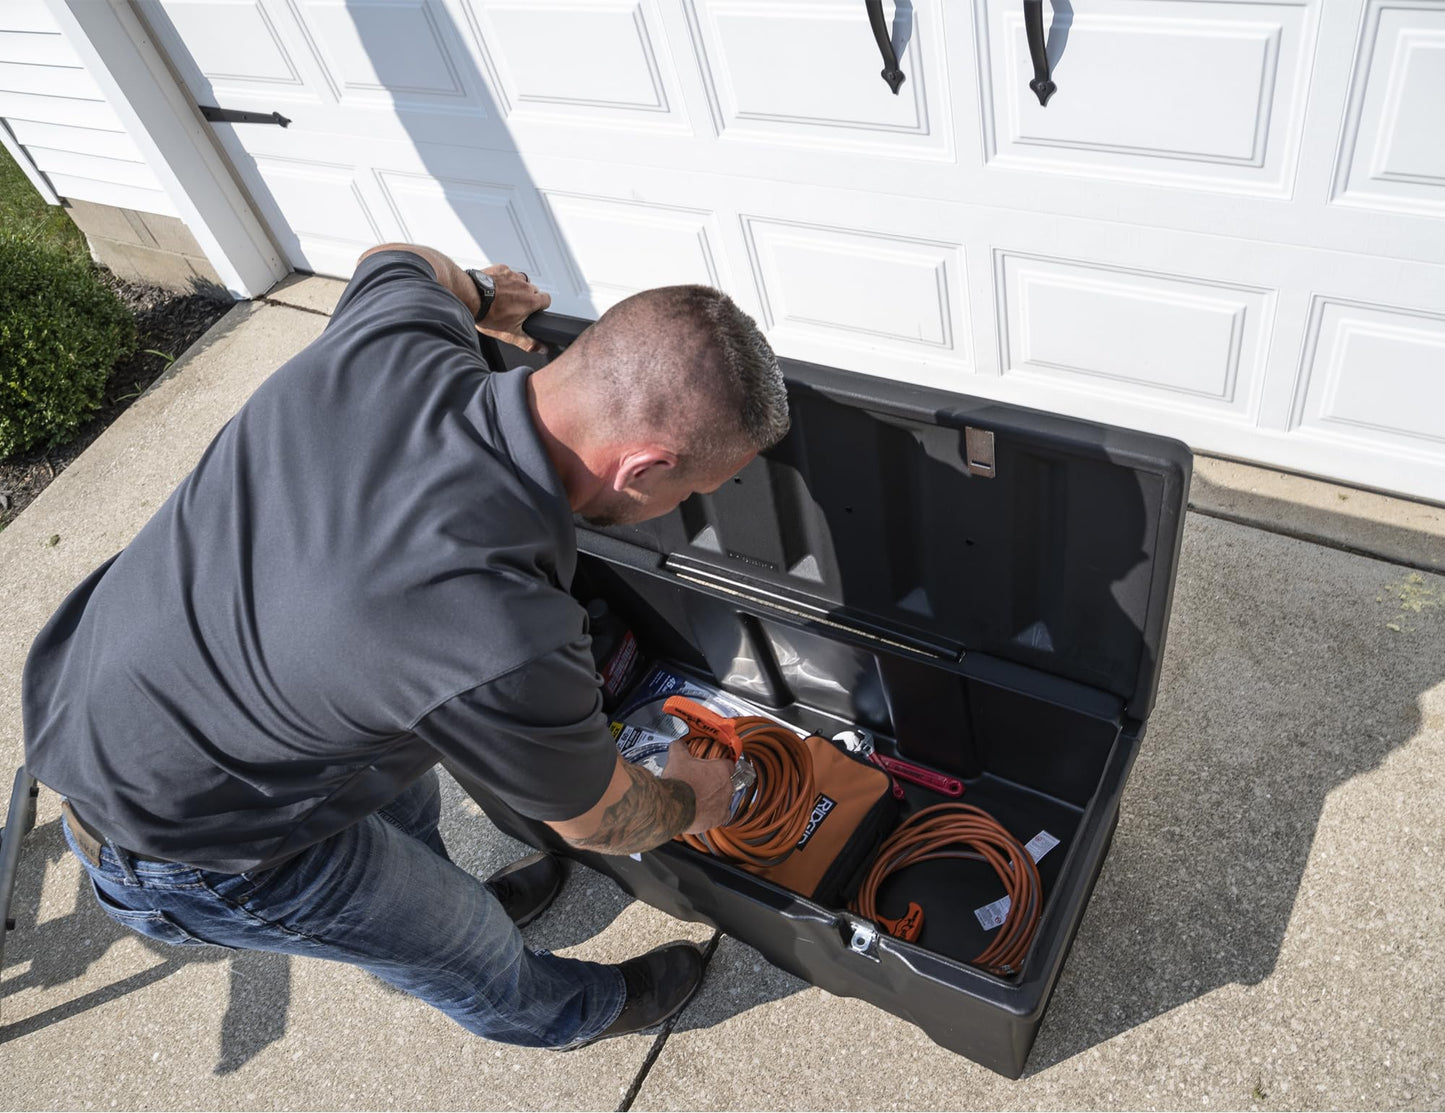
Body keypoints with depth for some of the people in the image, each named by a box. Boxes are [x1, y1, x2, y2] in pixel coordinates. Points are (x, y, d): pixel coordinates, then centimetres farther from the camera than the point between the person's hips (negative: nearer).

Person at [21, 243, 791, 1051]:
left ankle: (454, 909, 62)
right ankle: (559, 1014, 52)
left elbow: (396, 259, 7)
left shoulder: (397, 338, -22)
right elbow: (600, 823, -16)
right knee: (465, 941, 19)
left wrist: (474, 292, 27)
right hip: (188, 841, -6)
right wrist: (692, 802, 5)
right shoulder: (507, 650, -40)